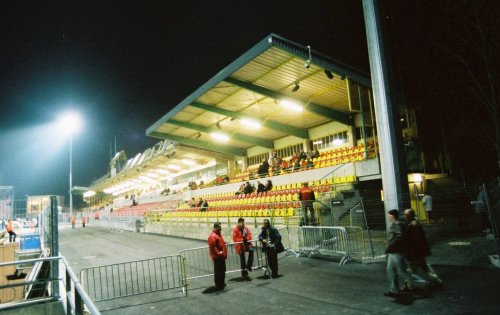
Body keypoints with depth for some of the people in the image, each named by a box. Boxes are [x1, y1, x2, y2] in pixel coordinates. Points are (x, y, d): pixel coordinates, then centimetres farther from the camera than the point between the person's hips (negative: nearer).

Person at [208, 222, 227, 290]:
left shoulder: (218, 234, 12)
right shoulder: (212, 236, -20)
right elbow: (212, 246, -26)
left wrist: (224, 253, 18)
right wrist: (218, 253, -22)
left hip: (221, 256, 10)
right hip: (217, 257, -10)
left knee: (222, 270, 19)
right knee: (218, 271, -1)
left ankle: (222, 283, 32)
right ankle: (218, 285, 8)